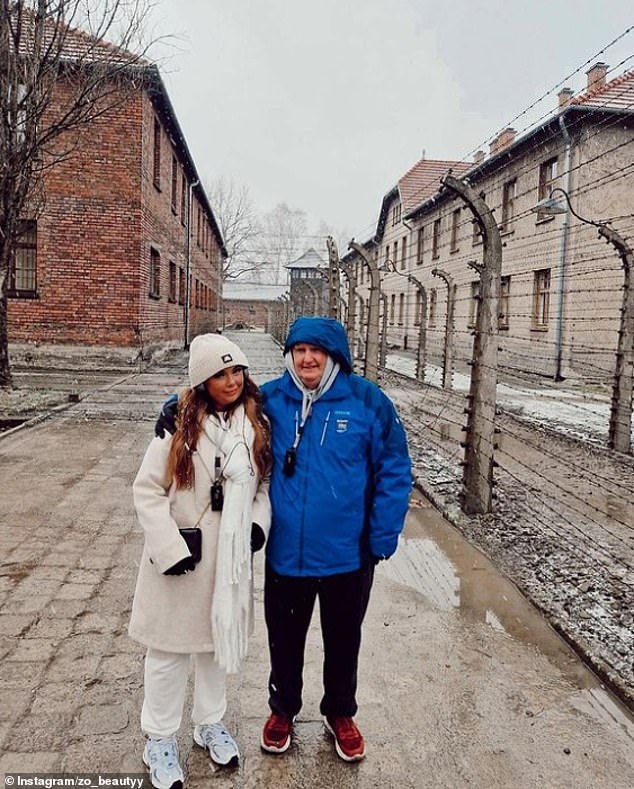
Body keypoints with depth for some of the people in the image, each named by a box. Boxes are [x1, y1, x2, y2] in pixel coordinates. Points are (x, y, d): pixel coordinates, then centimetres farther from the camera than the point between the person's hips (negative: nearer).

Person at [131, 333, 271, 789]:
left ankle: (210, 724, 42)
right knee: (170, 647, 11)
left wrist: (259, 522, -7)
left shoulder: (257, 424, -1)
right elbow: (148, 491, -10)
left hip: (231, 556, 4)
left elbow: (265, 481, 9)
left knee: (219, 639, 20)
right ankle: (160, 740, 33)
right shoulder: (180, 426, -12)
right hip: (181, 557, -3)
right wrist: (169, 547, -17)